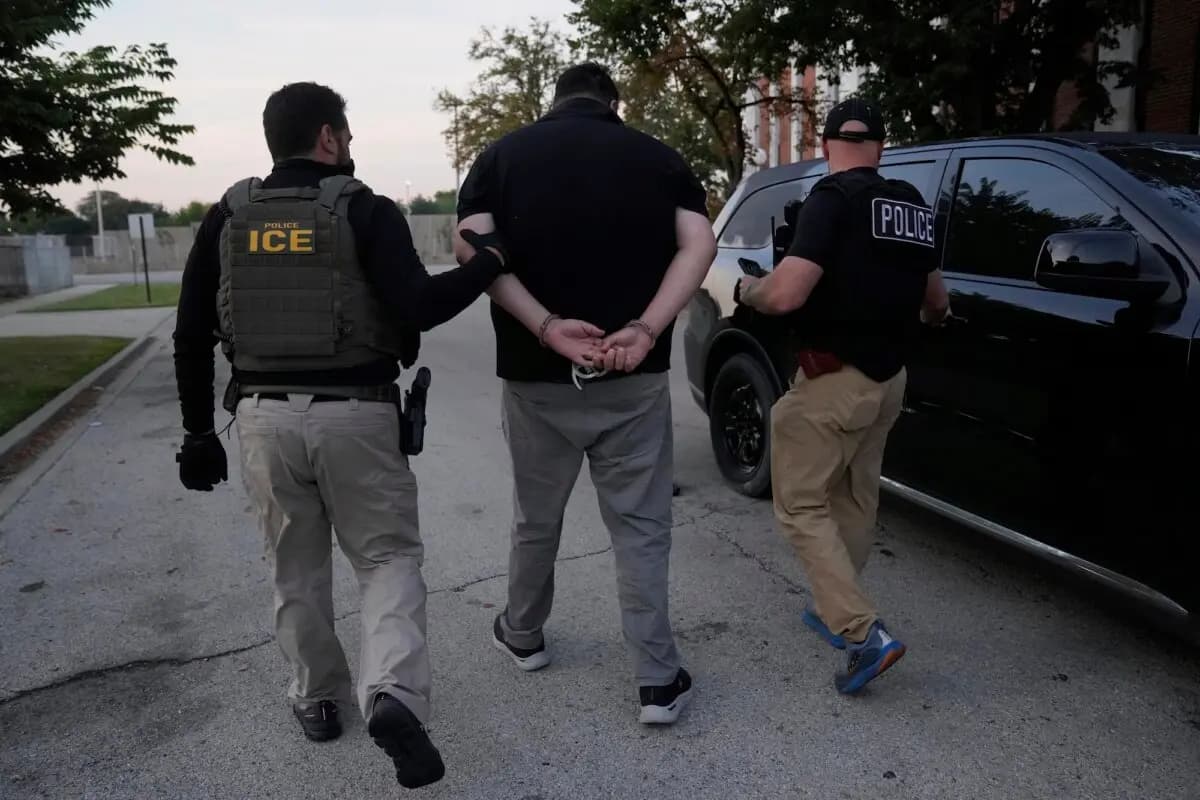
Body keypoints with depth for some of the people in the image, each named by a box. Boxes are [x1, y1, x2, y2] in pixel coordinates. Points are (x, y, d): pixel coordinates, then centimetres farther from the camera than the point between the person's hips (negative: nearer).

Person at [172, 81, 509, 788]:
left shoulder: (227, 219, 8)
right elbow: (418, 308, -18)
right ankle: (394, 695, -11)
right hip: (356, 414, -3)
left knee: (297, 568, 19)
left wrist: (199, 430, 14)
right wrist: (491, 260, -5)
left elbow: (192, 336, 7)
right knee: (390, 555, 8)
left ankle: (317, 699, 32)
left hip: (265, 415, 4)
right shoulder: (366, 211, -5)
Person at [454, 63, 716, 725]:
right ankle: (659, 681, 13)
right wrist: (645, 330, -17)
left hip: (536, 375, 1)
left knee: (535, 520, 19)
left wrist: (548, 328, -18)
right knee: (640, 528, 9)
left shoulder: (503, 154, 7)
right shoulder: (657, 156, 8)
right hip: (635, 377, 0)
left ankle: (521, 634, 39)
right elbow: (699, 245, -8)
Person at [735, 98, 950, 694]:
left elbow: (786, 295, -24)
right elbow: (936, 303, 19)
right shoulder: (913, 205, 10)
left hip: (836, 378, -8)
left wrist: (743, 288, -3)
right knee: (854, 499, 19)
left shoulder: (833, 198, -13)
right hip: (890, 377, 8)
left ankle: (864, 633, -6)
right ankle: (835, 611, 31)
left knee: (801, 504, 1)